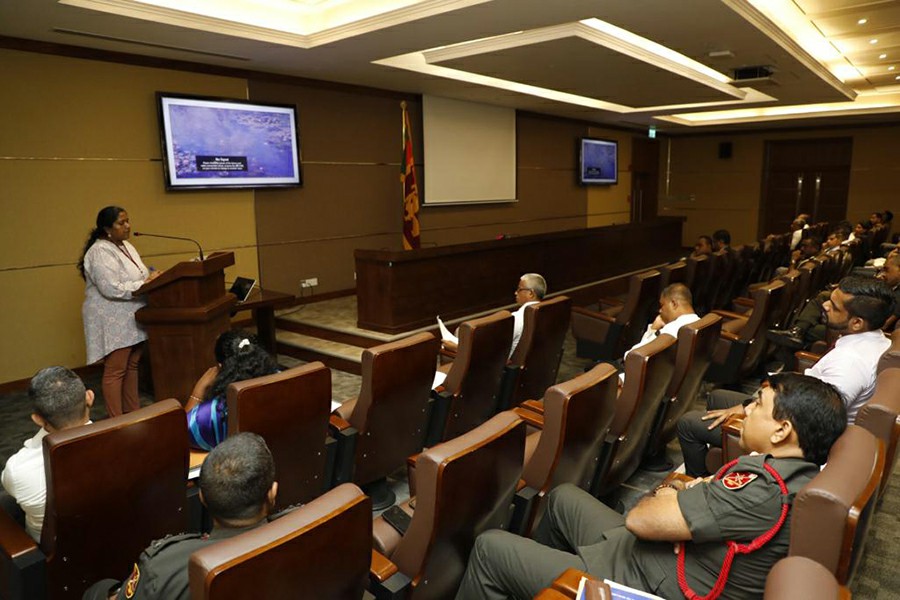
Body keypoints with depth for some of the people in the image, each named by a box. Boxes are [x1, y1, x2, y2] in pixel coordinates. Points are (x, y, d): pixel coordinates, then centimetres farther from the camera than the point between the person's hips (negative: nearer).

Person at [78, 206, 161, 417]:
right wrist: (146, 283, -21)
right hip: (113, 322, -9)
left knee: (132, 366, 14)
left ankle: (133, 412, 24)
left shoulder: (126, 246, 13)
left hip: (131, 319, 9)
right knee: (115, 371, -3)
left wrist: (153, 277, -2)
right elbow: (112, 288, -24)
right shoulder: (100, 252, -16)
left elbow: (137, 276, 19)